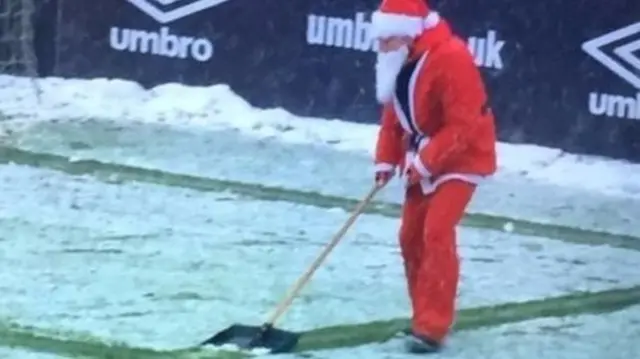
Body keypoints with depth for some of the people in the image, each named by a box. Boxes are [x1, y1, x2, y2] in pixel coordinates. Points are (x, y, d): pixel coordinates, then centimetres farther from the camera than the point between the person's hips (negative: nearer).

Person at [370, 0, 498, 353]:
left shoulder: (451, 58, -27)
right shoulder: (400, 61, 0)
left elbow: (463, 125, -28)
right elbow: (394, 114, 9)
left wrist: (425, 162, -27)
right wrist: (386, 160, -1)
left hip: (462, 157, -9)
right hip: (424, 159, 9)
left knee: (437, 233, -18)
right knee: (411, 236, 9)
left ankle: (433, 327, -16)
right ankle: (426, 315, 23)